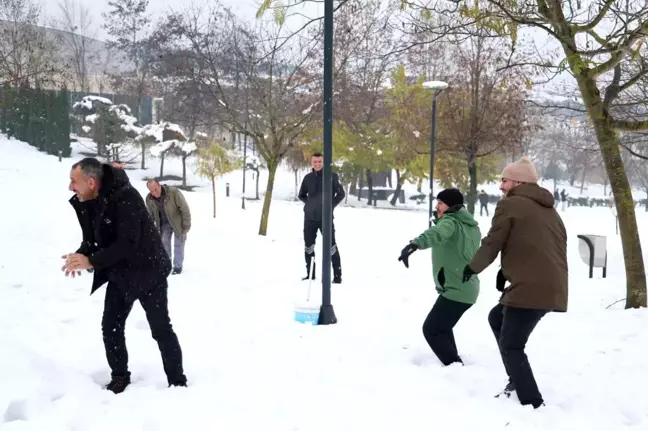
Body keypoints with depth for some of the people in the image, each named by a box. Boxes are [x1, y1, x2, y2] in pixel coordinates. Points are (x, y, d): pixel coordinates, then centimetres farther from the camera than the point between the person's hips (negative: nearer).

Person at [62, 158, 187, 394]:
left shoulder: (126, 197, -29)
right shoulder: (85, 203, -4)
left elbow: (127, 243, -32)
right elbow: (92, 239, 1)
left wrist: (91, 261, -32)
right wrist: (80, 255, -21)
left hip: (147, 272, -7)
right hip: (118, 275, 7)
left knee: (161, 329, 3)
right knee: (110, 327, 8)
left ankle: (177, 381, 16)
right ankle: (120, 377, 26)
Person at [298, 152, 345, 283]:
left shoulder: (331, 176, -4)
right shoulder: (308, 178, 6)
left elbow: (341, 194, 0)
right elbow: (301, 195, 19)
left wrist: (331, 206, -7)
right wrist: (310, 203, 5)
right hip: (310, 217, 4)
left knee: (331, 245, -5)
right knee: (308, 246, 9)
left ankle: (337, 276, -1)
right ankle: (310, 274, 21)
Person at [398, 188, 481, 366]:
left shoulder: (451, 222, -15)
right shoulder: (471, 225, 14)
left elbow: (437, 233, -40)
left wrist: (415, 244, -58)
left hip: (455, 290, -10)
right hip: (467, 288, 10)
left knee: (431, 330, -6)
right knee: (441, 326, 26)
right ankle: (454, 363, 32)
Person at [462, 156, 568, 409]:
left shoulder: (510, 204, -4)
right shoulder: (549, 211, 21)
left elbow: (491, 245, -5)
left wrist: (472, 268, 13)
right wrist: (508, 270, 21)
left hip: (529, 288, -9)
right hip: (552, 288, 9)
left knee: (511, 347, 2)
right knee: (497, 317, 26)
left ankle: (533, 404, -2)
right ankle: (518, 380, 25)